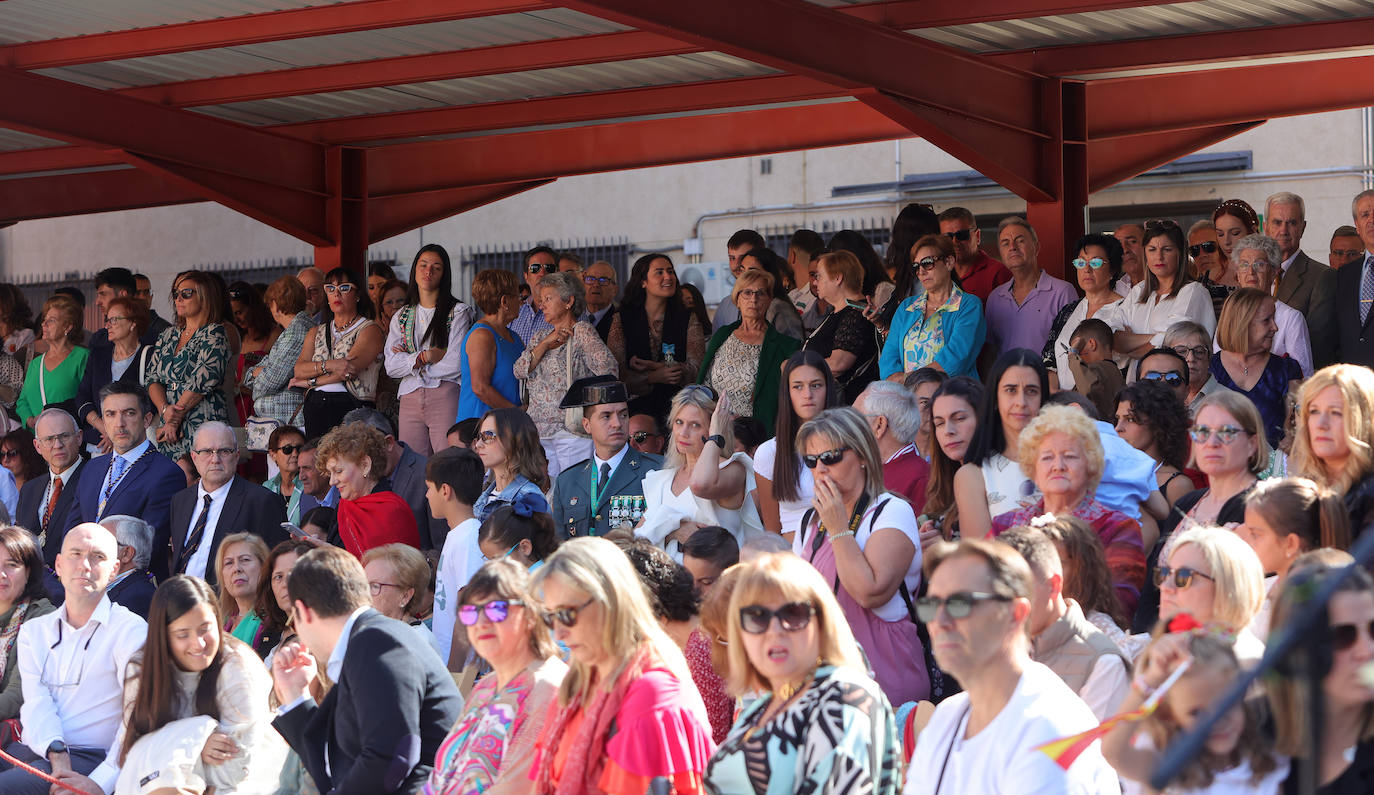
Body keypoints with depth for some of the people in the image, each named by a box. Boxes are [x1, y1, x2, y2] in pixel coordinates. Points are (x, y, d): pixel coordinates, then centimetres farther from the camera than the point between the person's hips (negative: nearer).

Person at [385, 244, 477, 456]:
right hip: (410, 398, 4)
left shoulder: (458, 312, 3)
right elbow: (391, 366, 6)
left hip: (446, 397, -4)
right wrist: (425, 356, -7)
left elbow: (455, 365, -7)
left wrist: (410, 361, 2)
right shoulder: (401, 316, 17)